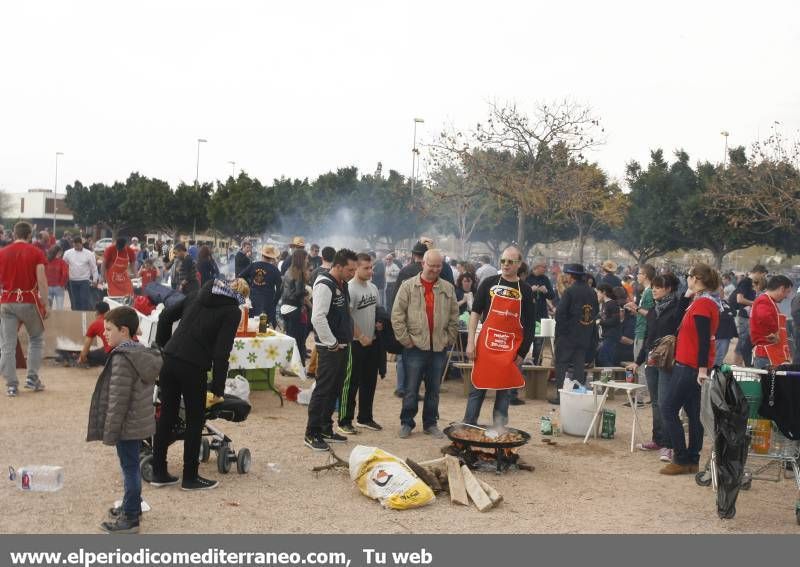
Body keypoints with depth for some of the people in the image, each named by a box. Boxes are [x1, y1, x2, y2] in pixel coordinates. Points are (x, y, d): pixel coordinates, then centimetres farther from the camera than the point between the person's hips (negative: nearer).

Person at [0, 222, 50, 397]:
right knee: (36, 339, 18)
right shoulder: (36, 253, -4)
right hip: (29, 302, -2)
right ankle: (32, 378, 13)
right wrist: (45, 304, -5)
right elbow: (41, 280, -10)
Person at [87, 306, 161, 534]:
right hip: (141, 422, 9)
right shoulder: (143, 354, 8)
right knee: (132, 467, 21)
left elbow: (118, 399, -22)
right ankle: (132, 506, 35)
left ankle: (130, 519, 8)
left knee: (129, 468, -1)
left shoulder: (122, 358, -21)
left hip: (127, 426, -9)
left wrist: (109, 432, -16)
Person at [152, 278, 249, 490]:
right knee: (195, 420, 9)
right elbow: (221, 351, -8)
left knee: (167, 416, 16)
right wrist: (218, 388, -4)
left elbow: (166, 316, 14)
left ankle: (158, 473, 25)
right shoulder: (232, 311, -1)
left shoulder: (199, 294, 16)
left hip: (168, 359, 6)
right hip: (193, 367, -6)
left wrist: (162, 345, 23)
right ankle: (190, 478, 18)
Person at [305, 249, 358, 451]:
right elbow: (318, 318, -24)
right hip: (330, 349, -9)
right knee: (323, 390, -5)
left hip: (342, 347, 9)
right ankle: (311, 434, 2)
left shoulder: (342, 285, 13)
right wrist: (332, 343, -18)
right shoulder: (325, 286, -16)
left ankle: (325, 429, 26)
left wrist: (346, 339, 13)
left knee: (334, 390, 15)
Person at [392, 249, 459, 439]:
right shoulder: (408, 286, -2)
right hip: (415, 347, -3)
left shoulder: (448, 288, 7)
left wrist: (449, 339, 4)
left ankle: (430, 423, 23)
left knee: (434, 389, 12)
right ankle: (406, 423, 16)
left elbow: (454, 317, 11)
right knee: (411, 389, 4)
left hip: (439, 348, 3)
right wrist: (405, 339, -7)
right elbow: (397, 315, -4)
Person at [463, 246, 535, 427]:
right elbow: (475, 312, 4)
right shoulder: (489, 283, 4)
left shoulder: (525, 290, 4)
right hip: (486, 345, 0)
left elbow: (530, 326, 5)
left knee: (505, 392, 5)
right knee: (478, 388, 2)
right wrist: (470, 342, -4)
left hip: (511, 350, 1)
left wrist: (523, 353, -1)